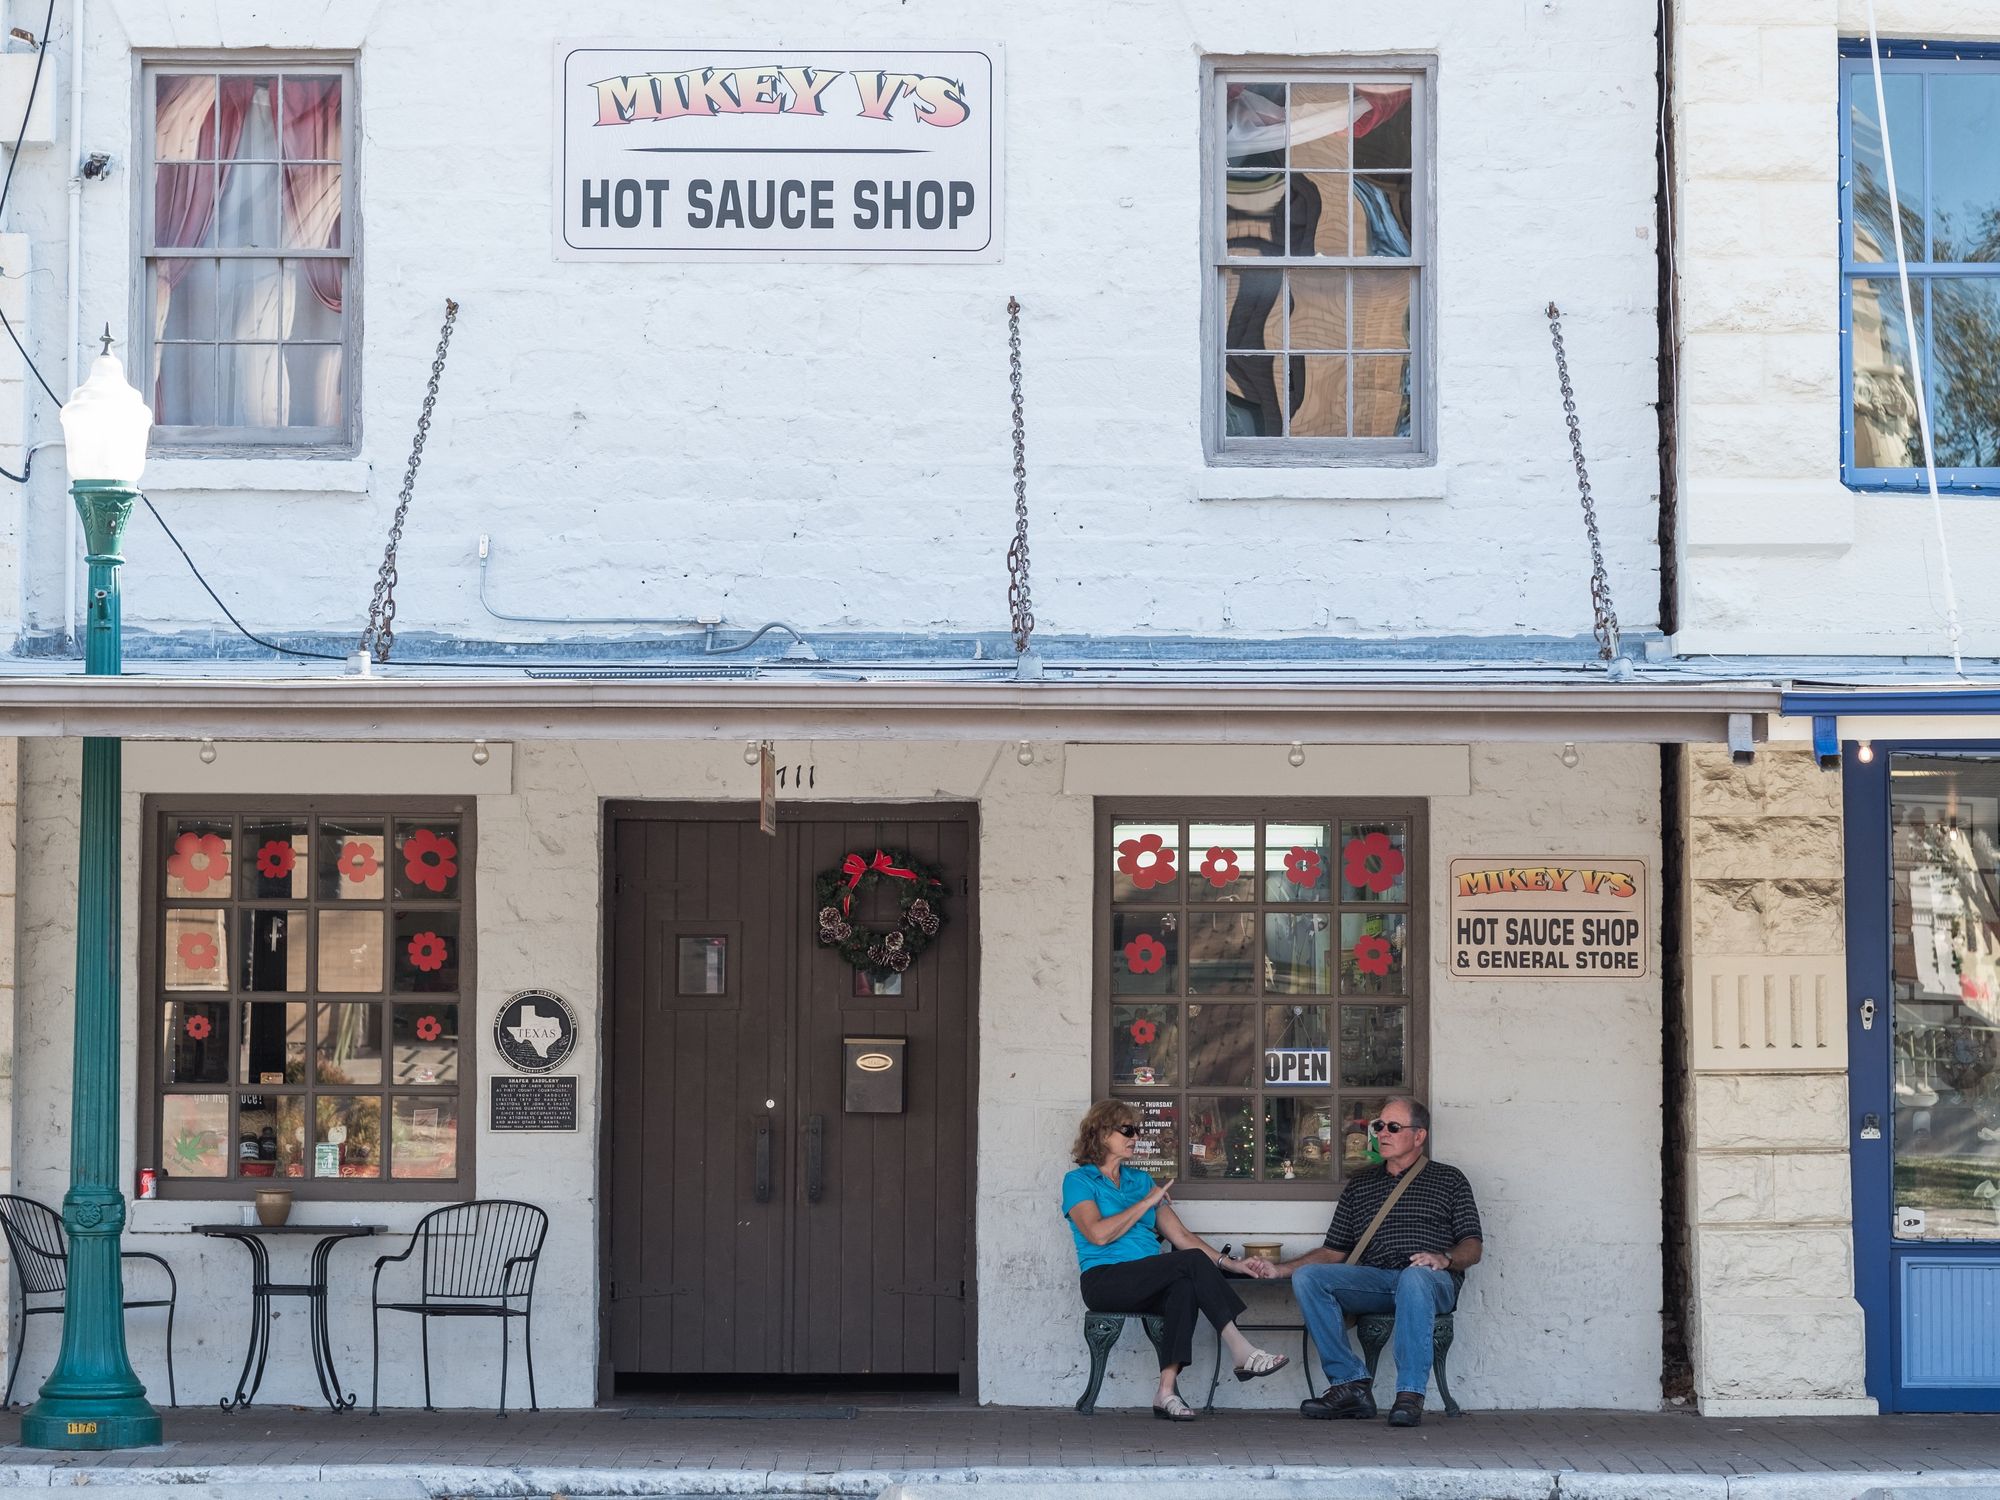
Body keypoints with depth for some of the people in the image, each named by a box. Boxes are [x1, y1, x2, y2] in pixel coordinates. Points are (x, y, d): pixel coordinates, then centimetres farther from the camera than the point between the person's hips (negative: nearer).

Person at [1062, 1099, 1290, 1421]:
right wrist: (1147, 1202, -5)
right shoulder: (1078, 1181, 6)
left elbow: (1180, 1234, 17)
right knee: (1192, 1261, -28)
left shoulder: (1141, 1179, 24)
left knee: (1185, 1286, -33)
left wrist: (1229, 1264, 5)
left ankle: (1167, 1390, -39)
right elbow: (1098, 1234, -12)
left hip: (1149, 1282, 5)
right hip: (1105, 1281, -5)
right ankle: (1240, 1351, -32)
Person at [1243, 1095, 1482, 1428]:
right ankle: (1350, 1385, -24)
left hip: (1432, 1280, -4)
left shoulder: (1448, 1180, 15)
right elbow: (1333, 1252, 22)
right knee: (1306, 1277, -22)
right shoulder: (1360, 1184, 25)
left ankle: (1410, 1395, -40)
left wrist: (1445, 1258, -16)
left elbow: (1473, 1248, 6)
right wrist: (1278, 1269, 9)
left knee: (1414, 1277, -41)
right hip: (1373, 1281, 4)